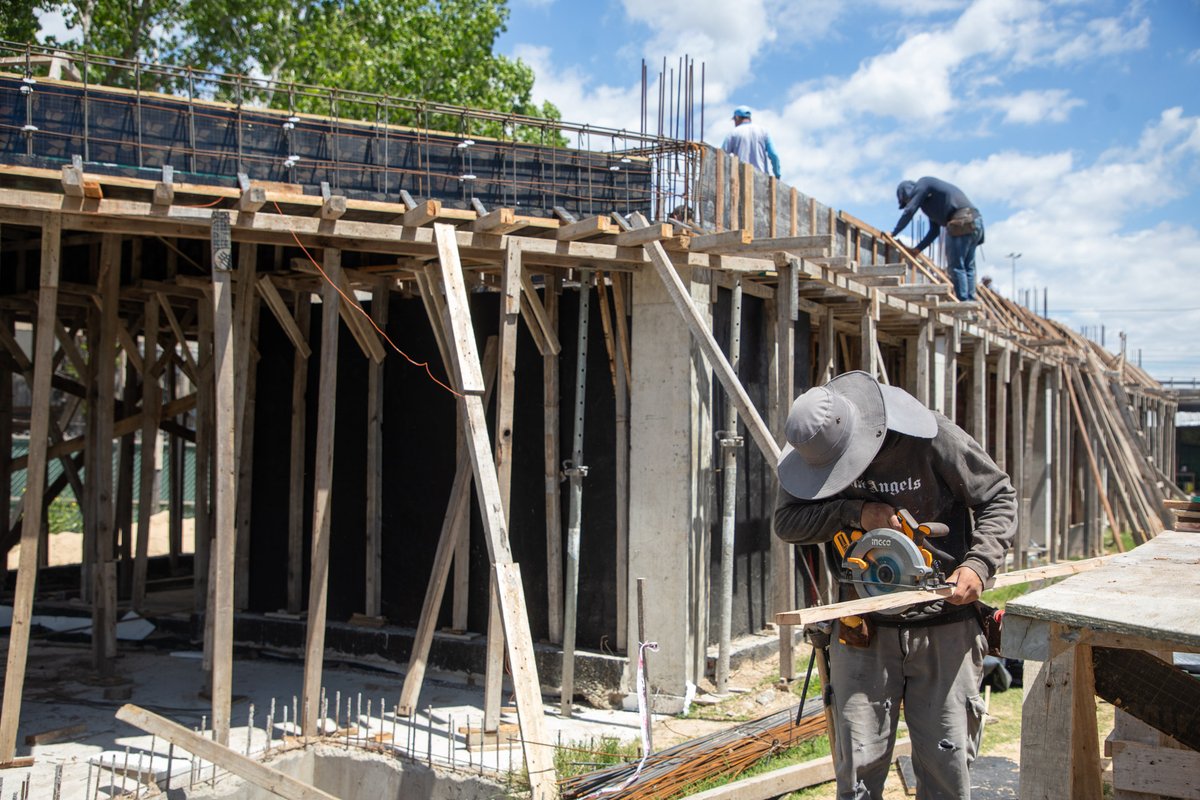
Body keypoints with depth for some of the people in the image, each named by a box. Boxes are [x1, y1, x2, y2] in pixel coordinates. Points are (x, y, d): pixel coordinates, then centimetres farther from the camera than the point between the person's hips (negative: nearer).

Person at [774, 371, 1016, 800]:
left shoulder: (930, 438, -14)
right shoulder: (813, 456, -4)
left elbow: (1000, 497, -4)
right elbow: (787, 522, -7)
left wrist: (978, 563, -19)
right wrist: (854, 511, -21)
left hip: (944, 630, -2)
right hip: (864, 632, 2)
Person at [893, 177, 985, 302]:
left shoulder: (922, 184, 6)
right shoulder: (930, 202, 31)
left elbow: (909, 212, 0)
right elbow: (934, 231, 31)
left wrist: (893, 233, 9)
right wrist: (917, 249, 28)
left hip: (962, 222, -9)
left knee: (956, 266, -8)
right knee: (968, 267, 11)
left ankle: (963, 302, -12)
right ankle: (971, 301, 8)